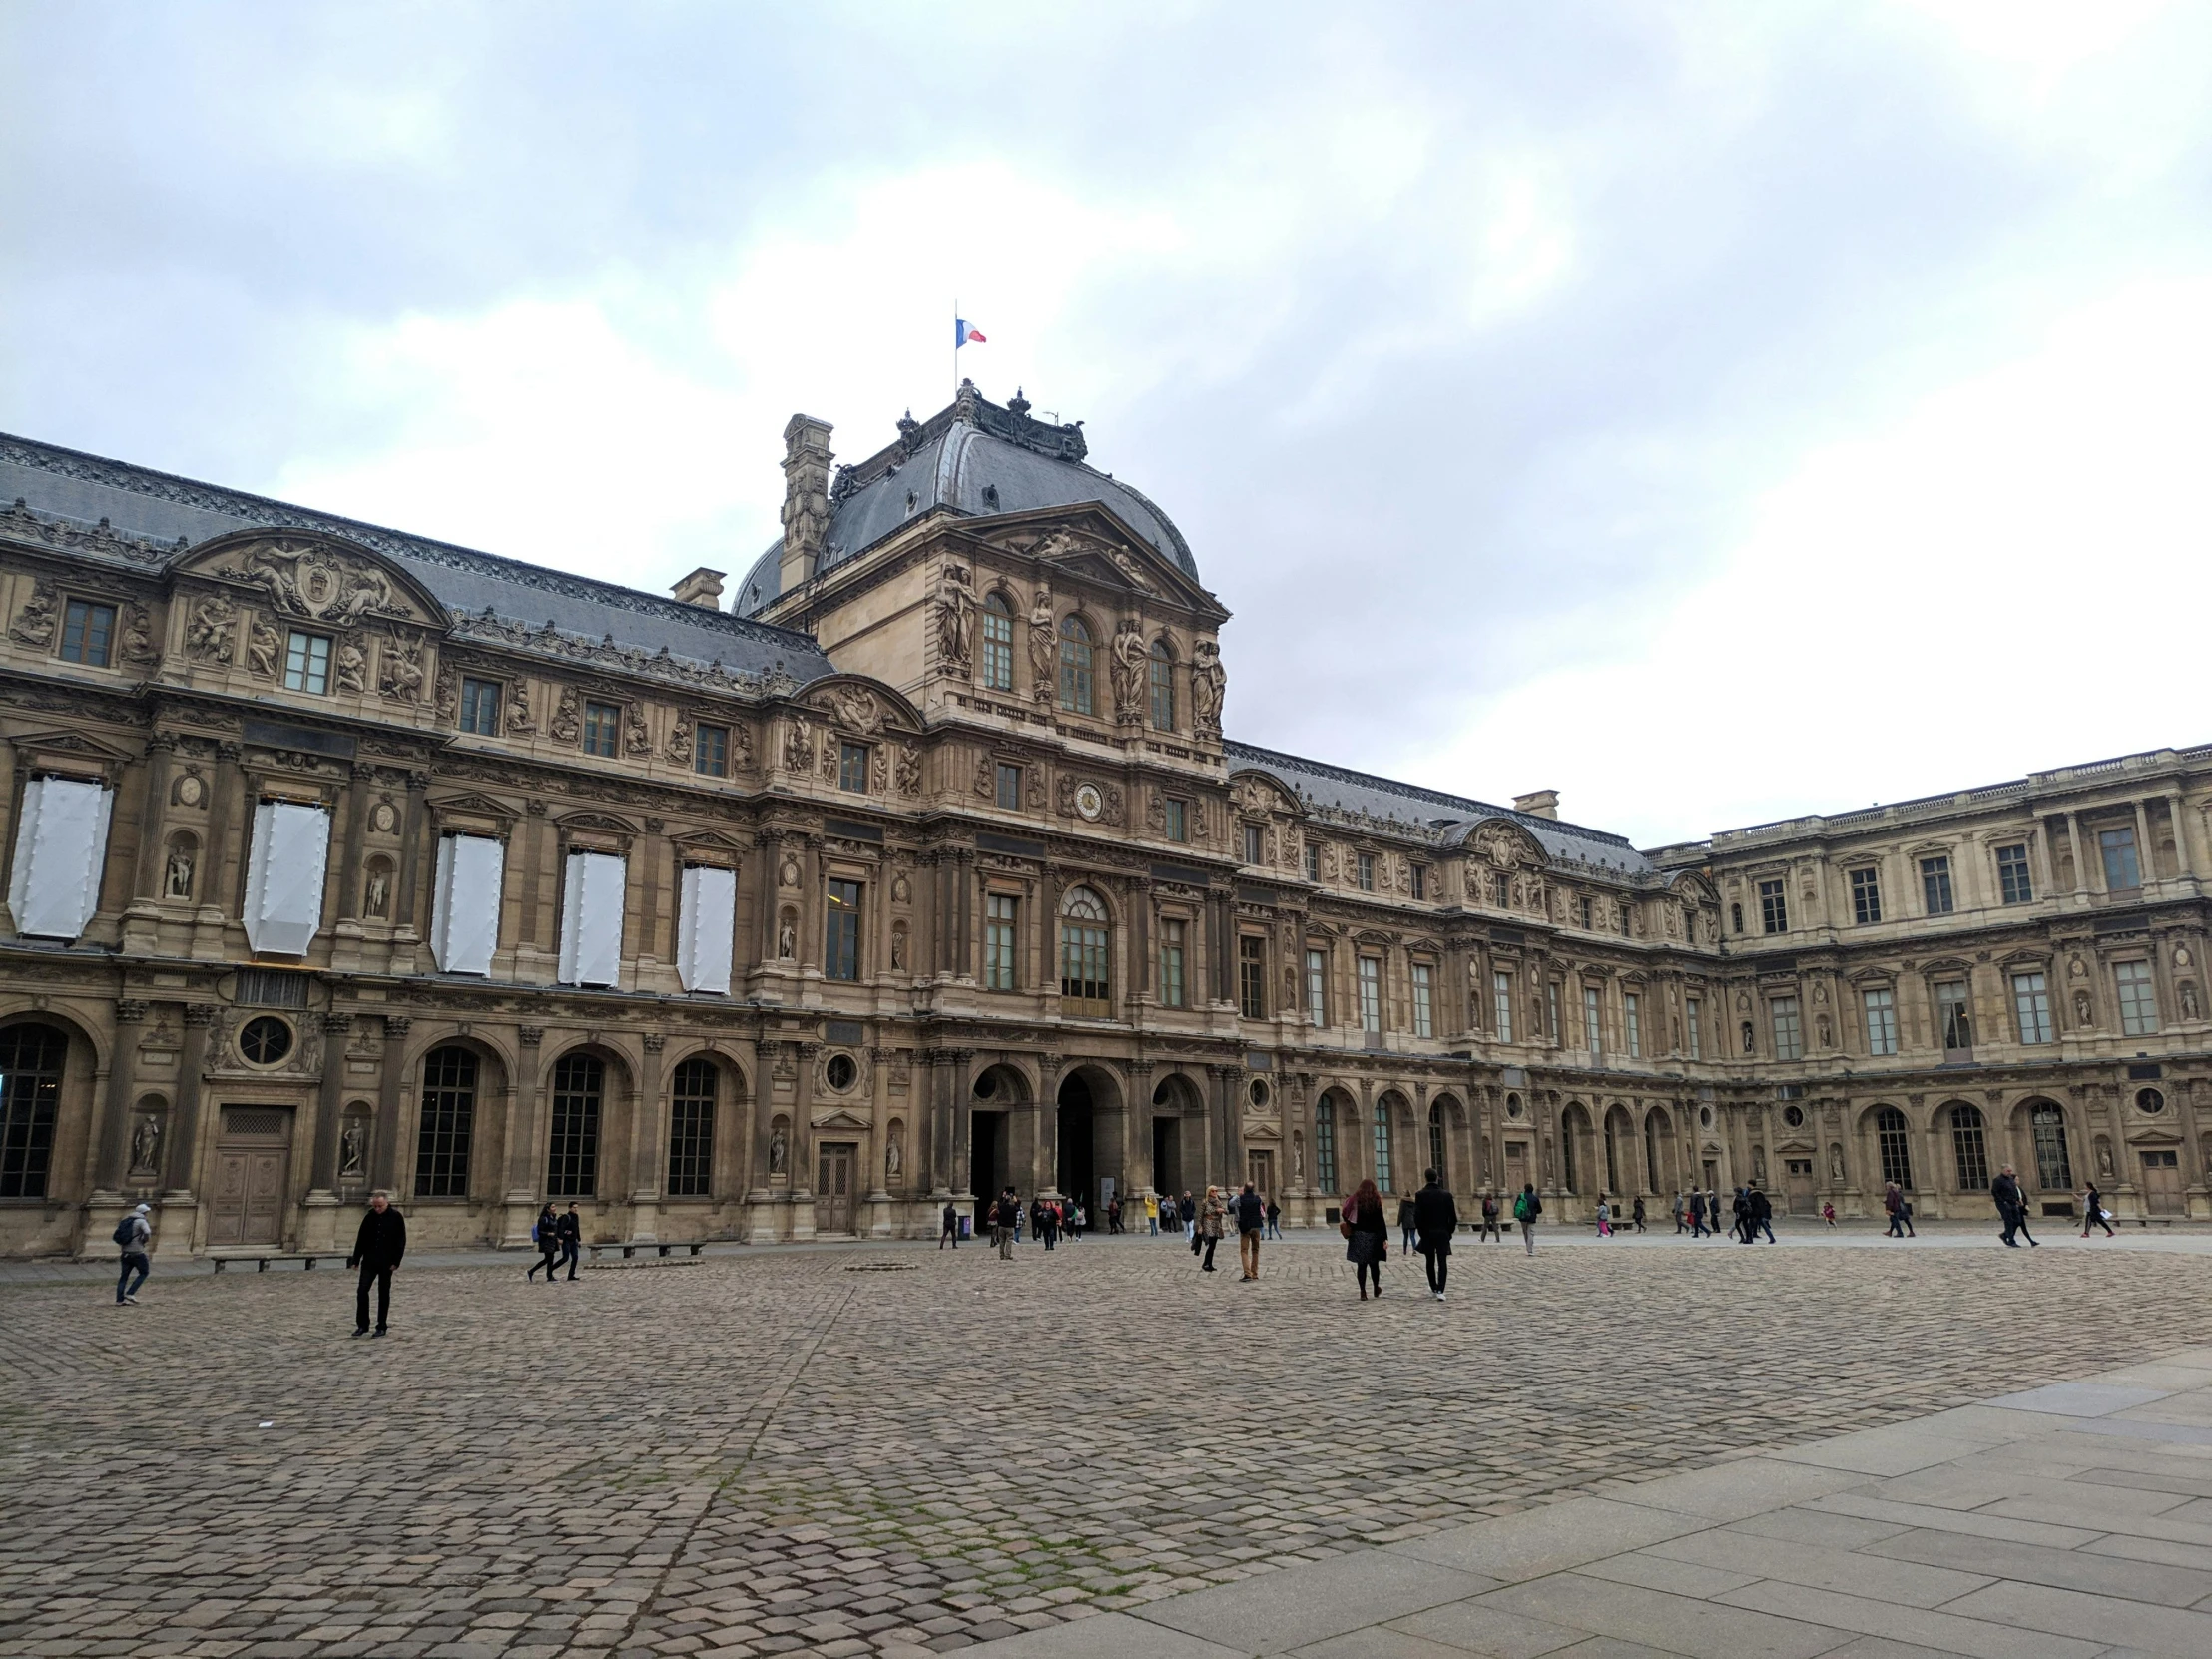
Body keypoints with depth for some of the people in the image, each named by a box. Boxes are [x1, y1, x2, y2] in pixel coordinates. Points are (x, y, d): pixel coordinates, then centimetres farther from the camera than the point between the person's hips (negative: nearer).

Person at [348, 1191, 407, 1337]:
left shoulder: (396, 1217, -6)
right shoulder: (370, 1217, 3)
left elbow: (401, 1241, -6)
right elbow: (361, 1239, 8)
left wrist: (396, 1261, -11)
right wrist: (356, 1260, 5)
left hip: (386, 1262, -3)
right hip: (369, 1261, 3)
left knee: (384, 1294, 5)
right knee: (362, 1291, -4)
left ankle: (382, 1326, 13)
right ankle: (362, 1325, 7)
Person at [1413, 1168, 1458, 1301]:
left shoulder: (1420, 1195, -7)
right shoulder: (1446, 1195, -3)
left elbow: (1417, 1216, -11)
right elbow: (1453, 1216, -2)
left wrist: (1421, 1231, 2)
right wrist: (1449, 1231, 9)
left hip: (1427, 1233, 0)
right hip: (1443, 1233, 0)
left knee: (1430, 1262, 14)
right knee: (1442, 1262, 0)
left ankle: (1434, 1288, 24)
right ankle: (1440, 1290, -10)